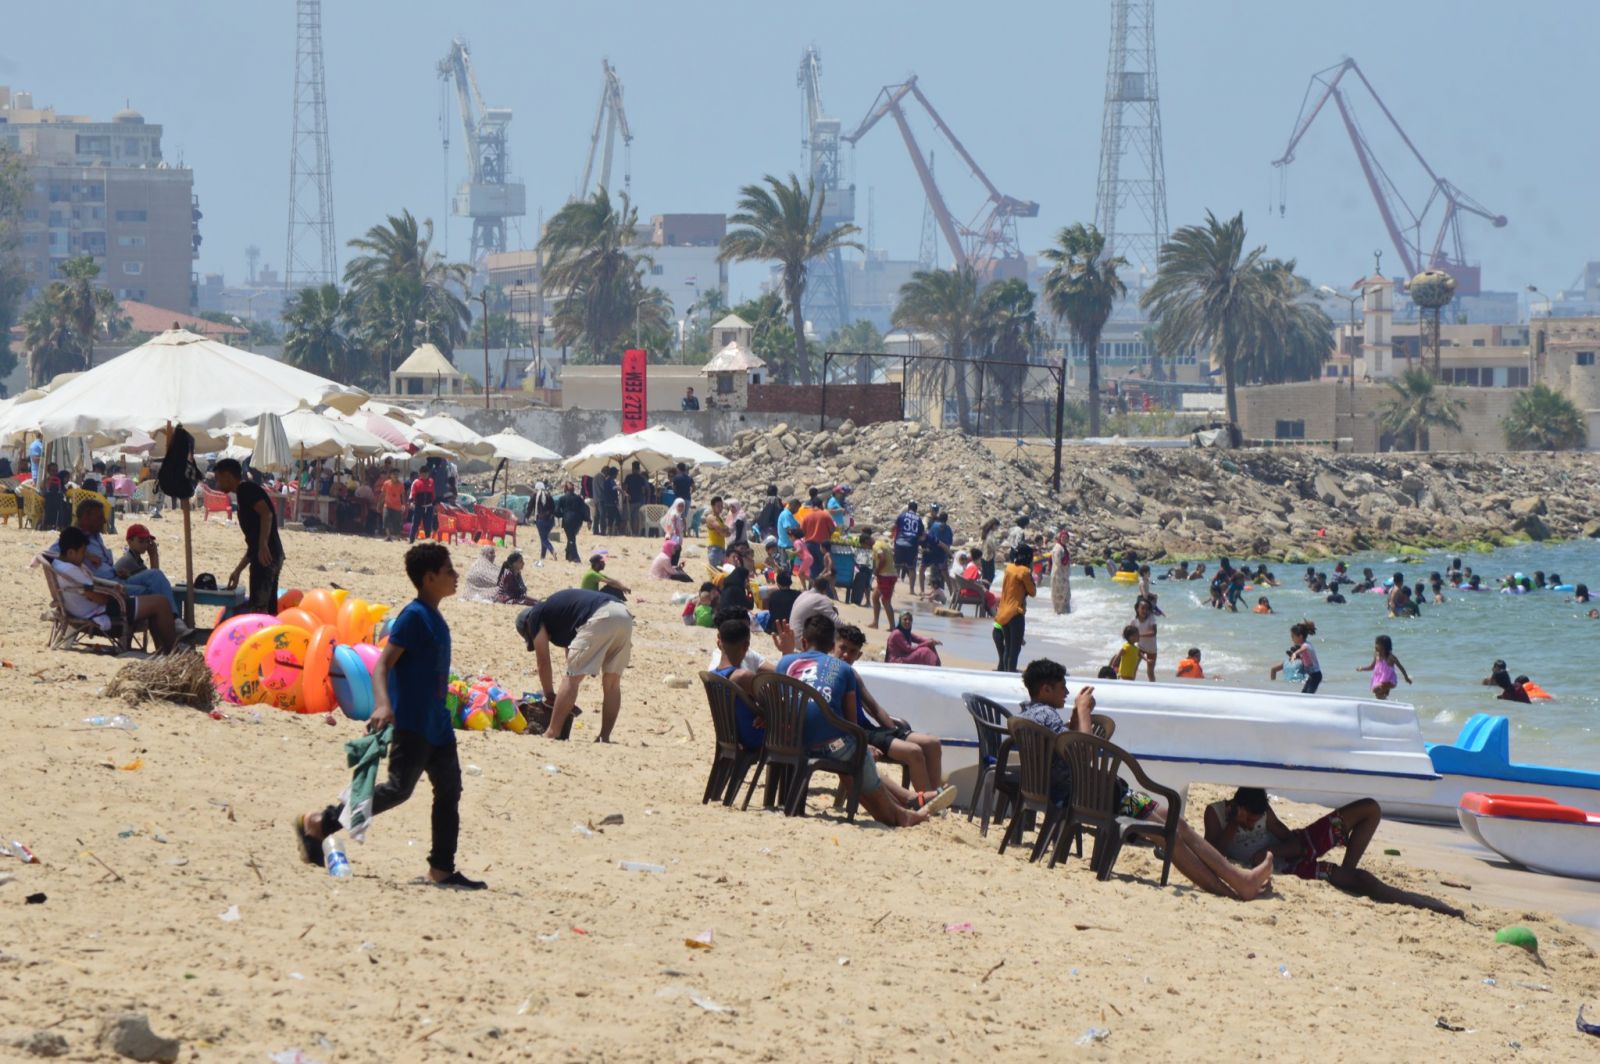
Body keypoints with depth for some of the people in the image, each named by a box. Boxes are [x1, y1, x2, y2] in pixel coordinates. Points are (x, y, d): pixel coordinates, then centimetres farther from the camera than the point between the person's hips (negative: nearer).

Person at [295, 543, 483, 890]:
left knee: (449, 790, 7)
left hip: (436, 723, 10)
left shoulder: (434, 619, 14)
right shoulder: (414, 617, -13)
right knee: (399, 787, -13)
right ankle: (316, 824, -7)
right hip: (412, 723, -10)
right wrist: (383, 705, -35)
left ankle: (442, 870, 11)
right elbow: (382, 664, -20)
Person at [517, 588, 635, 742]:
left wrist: (549, 695, 29)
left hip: (600, 619, -8)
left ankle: (551, 734, -3)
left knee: (572, 679, -2)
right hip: (624, 616, 8)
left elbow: (543, 662, 18)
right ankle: (604, 737, 15)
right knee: (612, 683, 15)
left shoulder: (535, 616, 18)